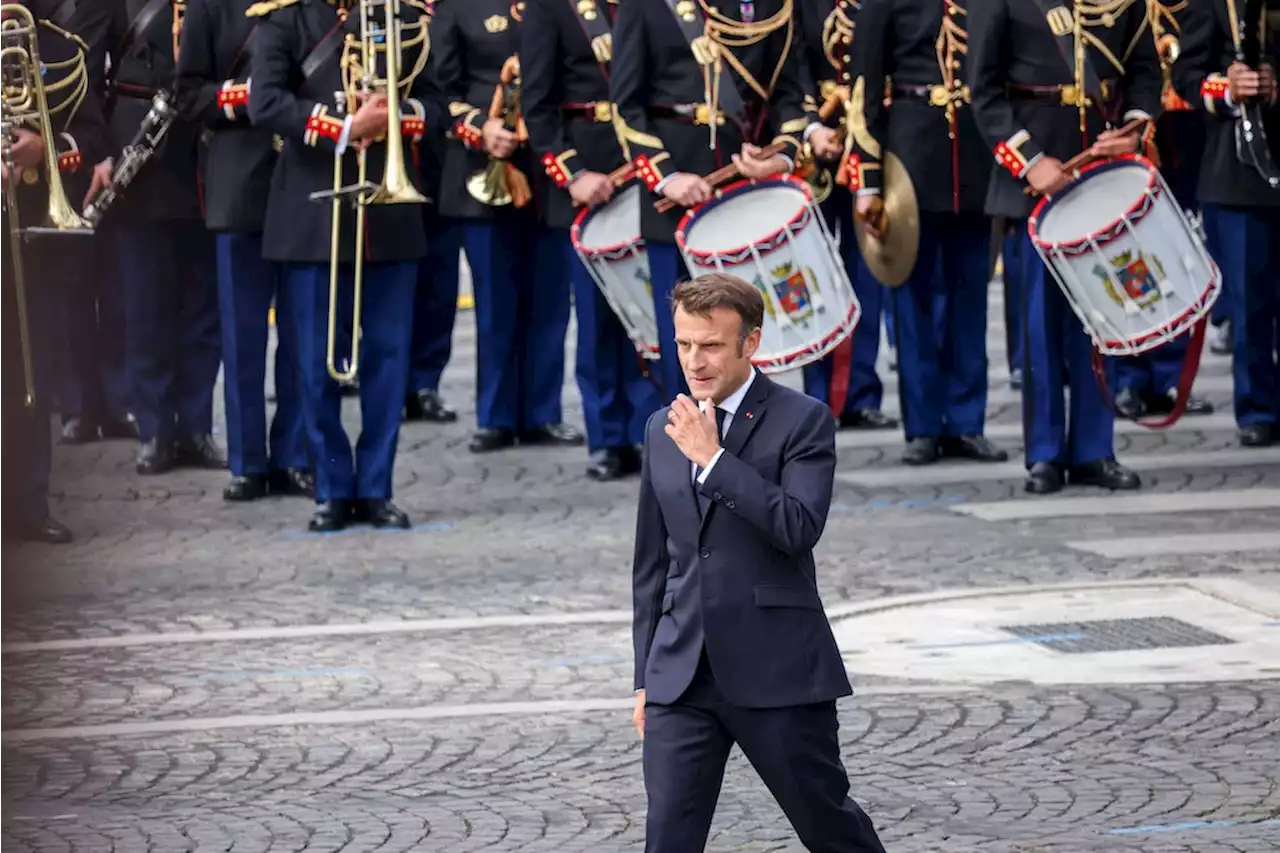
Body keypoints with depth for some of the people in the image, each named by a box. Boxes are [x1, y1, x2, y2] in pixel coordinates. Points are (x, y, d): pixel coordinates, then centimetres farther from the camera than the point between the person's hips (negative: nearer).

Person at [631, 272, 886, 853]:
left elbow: (800, 528, -19)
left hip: (777, 671, -4)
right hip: (681, 674, 4)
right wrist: (645, 676, 17)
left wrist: (713, 457, -19)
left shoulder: (802, 421, -4)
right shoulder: (663, 430, 12)